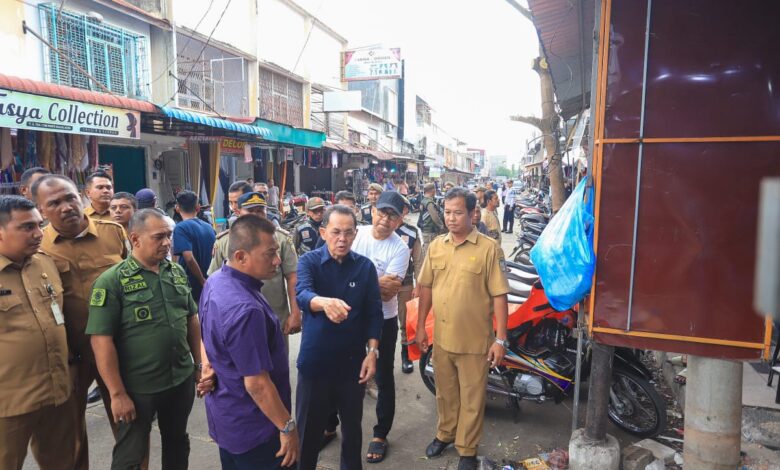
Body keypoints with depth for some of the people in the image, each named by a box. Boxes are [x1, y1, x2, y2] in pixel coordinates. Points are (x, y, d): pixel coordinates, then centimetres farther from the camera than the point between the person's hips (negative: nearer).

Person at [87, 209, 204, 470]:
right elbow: (101, 340, -16)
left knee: (177, 442, 23)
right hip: (137, 388, -4)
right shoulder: (112, 281, -14)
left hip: (182, 380, 5)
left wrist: (199, 364, 11)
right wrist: (117, 393, -16)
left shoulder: (177, 272, 2)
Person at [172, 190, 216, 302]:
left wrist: (203, 281, -14)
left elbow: (189, 258, -25)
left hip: (191, 286, -6)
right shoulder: (209, 227, 6)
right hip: (211, 285, 6)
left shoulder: (181, 228, -14)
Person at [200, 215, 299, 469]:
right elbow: (256, 384, -29)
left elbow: (210, 338, 12)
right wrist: (287, 427, -20)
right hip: (251, 428, -9)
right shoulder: (245, 309, -34)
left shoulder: (215, 281, -3)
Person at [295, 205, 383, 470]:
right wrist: (324, 302, -50)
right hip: (315, 361, -1)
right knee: (308, 429, 12)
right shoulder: (309, 261, -9)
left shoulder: (365, 266, -2)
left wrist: (372, 352, -8)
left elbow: (374, 313, 0)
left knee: (352, 425, 18)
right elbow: (302, 296, -28)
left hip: (353, 361, 2)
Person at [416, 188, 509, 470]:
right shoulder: (436, 246, 3)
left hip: (475, 340, -4)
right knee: (445, 393, 22)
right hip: (441, 338, 4)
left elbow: (499, 295, -11)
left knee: (472, 399, 11)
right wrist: (421, 327, 8)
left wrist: (500, 339, -12)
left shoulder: (488, 248, -11)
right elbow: (426, 288, 9)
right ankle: (445, 434, 44)